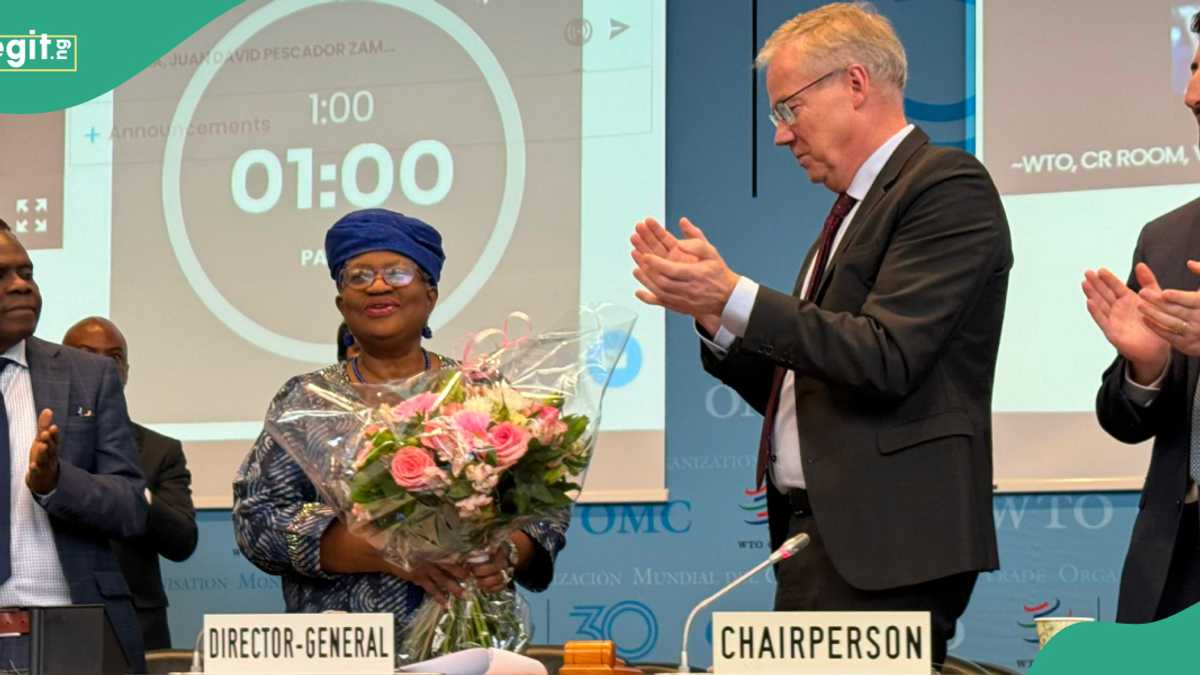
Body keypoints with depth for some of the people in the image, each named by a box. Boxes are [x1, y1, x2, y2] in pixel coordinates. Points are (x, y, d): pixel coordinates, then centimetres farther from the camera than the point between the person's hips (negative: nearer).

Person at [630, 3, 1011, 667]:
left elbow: (885, 359, -19)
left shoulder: (947, 185, -7)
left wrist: (734, 297, -18)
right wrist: (709, 309, 5)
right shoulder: (852, 211, 20)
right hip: (816, 538, 9)